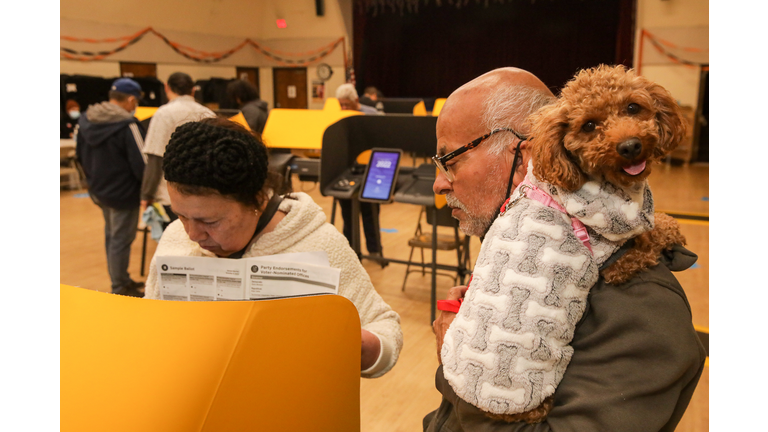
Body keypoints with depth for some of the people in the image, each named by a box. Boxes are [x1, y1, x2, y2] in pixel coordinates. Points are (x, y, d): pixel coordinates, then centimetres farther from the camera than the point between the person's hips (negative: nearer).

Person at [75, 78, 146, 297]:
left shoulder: (85, 120, 2)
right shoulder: (128, 126, -23)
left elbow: (80, 155, 12)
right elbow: (141, 164, -22)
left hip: (98, 190, 8)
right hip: (122, 193, -8)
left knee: (111, 235, 21)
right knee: (121, 239, 3)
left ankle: (121, 280, 35)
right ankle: (120, 288, 15)